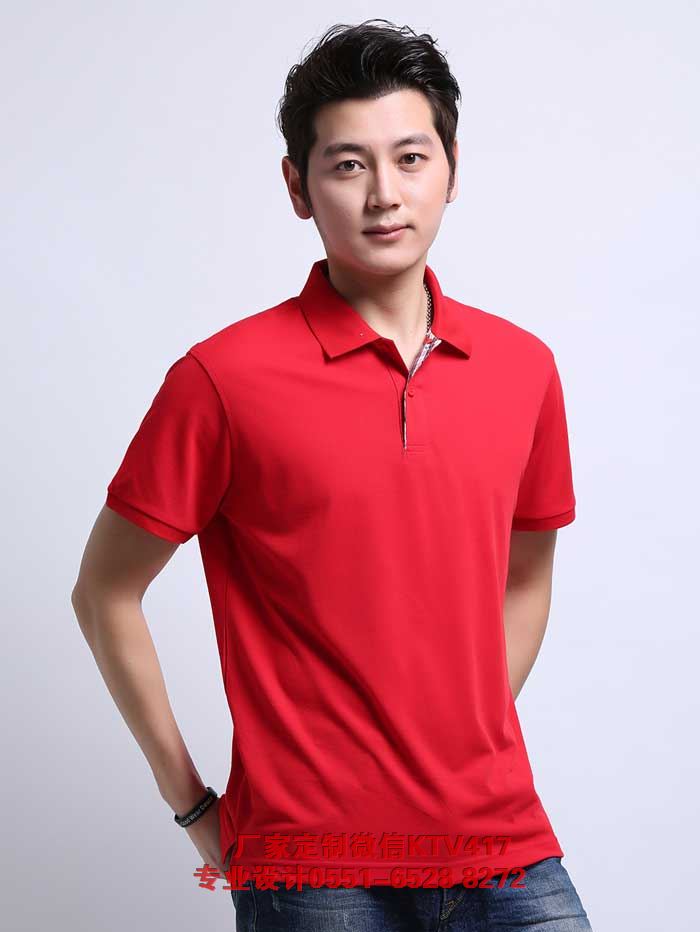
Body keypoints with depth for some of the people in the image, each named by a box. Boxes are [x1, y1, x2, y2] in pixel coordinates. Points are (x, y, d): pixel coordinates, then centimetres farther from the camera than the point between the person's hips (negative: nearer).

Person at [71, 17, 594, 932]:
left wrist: (473, 743, 8)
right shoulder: (224, 377, -10)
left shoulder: (524, 366, 3)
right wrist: (192, 803, -1)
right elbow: (105, 592, -2)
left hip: (502, 841, 4)